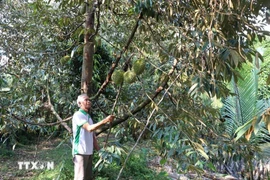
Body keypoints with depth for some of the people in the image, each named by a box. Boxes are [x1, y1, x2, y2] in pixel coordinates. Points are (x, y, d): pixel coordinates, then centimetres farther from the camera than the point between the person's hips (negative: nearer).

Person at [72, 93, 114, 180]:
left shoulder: (88, 116, 16)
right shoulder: (78, 115, -10)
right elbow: (89, 128, -24)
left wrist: (98, 150, 14)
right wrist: (105, 120, -32)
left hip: (89, 151, 9)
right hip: (80, 151, -9)